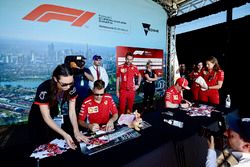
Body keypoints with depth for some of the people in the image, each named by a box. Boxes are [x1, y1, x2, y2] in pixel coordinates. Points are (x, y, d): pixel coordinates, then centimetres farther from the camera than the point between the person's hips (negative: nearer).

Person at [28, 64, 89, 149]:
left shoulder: (71, 88, -24)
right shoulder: (44, 89, -35)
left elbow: (72, 112, -18)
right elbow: (46, 117, -29)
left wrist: (76, 131, -30)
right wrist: (65, 134, -37)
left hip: (55, 117, 3)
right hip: (38, 118, -3)